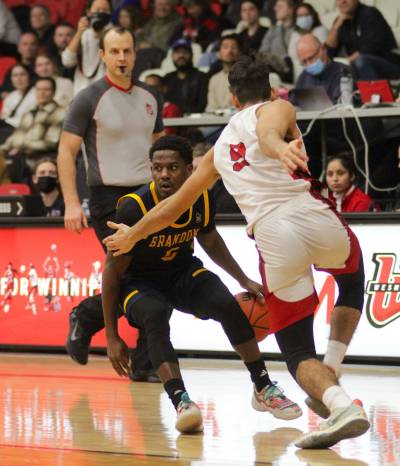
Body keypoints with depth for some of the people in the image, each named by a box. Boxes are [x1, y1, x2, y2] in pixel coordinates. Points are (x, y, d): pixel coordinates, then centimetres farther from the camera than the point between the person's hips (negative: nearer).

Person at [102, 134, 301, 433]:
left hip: (182, 271, 4)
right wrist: (112, 337, -19)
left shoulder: (201, 199, -15)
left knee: (229, 305, -20)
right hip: (139, 281, -4)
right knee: (155, 318, -35)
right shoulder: (134, 208, -29)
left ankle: (263, 389, -4)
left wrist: (244, 280, 11)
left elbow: (211, 241, 10)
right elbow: (113, 270, -19)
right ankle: (181, 402, -47)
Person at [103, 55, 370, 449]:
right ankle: (330, 374, 15)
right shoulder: (278, 108, 16)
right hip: (314, 217, -1)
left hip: (273, 236, 1)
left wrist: (132, 235, 54)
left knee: (298, 354, 10)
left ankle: (341, 405, -21)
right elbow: (268, 130, -11)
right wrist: (280, 148, -35)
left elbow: (173, 206, 37)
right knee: (353, 279, 33)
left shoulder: (219, 147, 28)